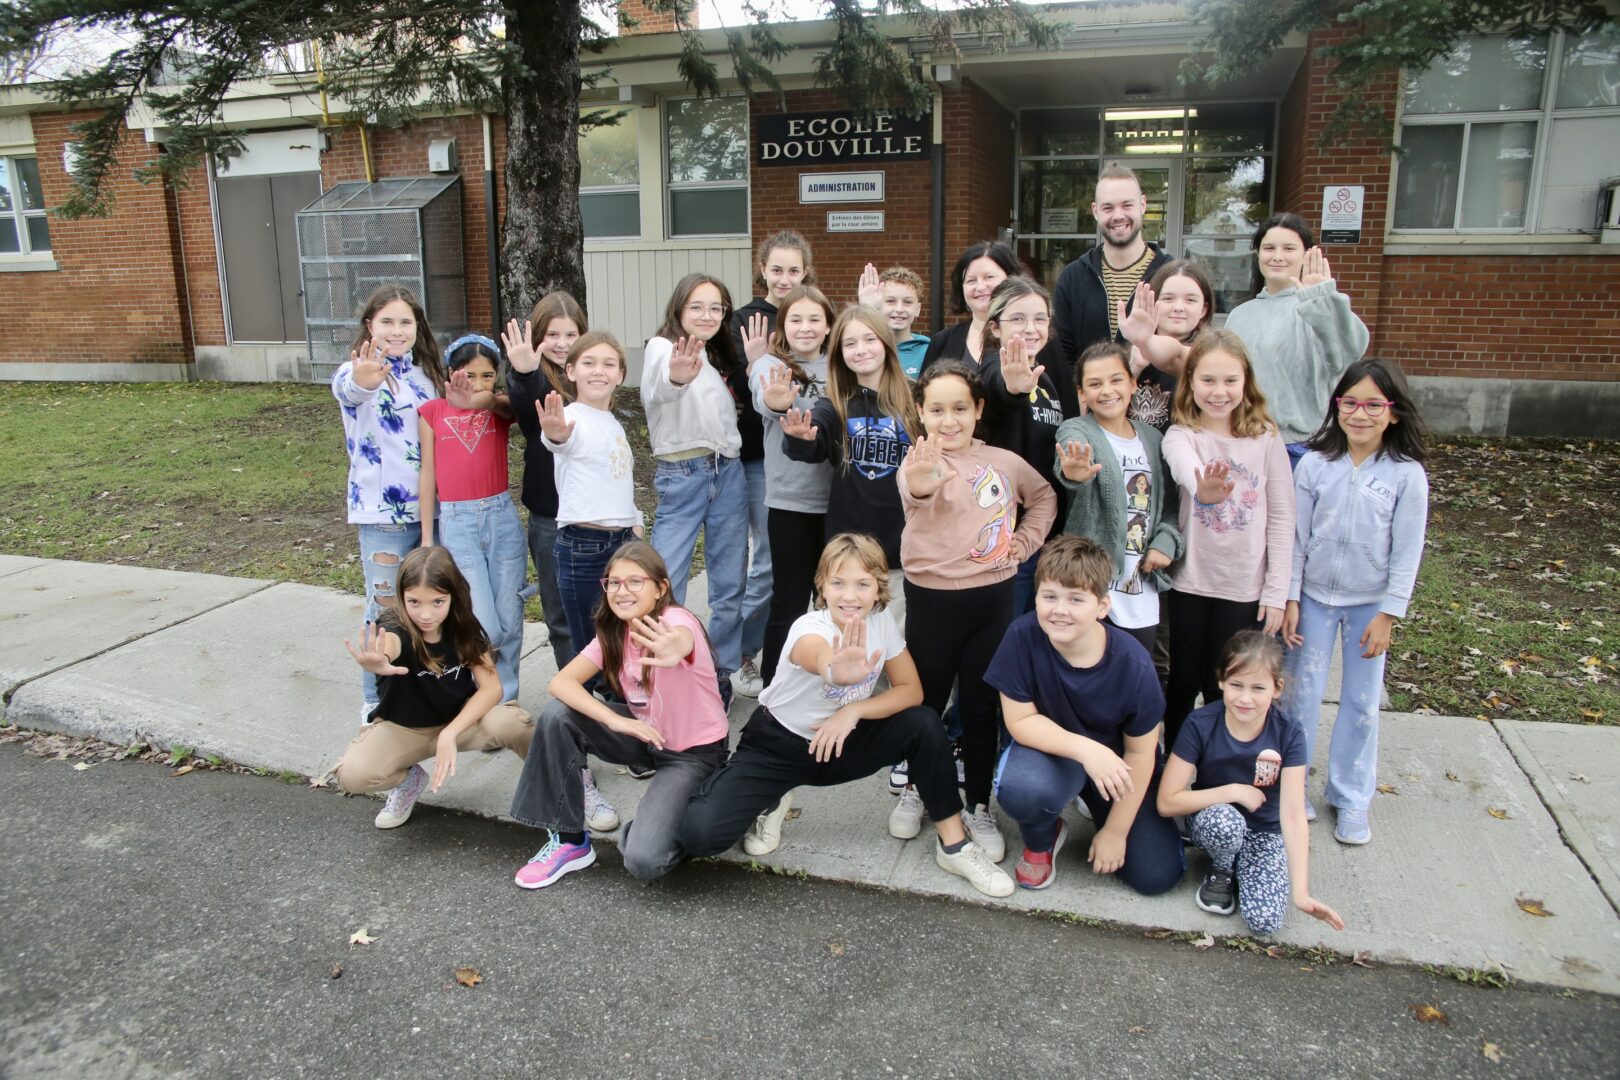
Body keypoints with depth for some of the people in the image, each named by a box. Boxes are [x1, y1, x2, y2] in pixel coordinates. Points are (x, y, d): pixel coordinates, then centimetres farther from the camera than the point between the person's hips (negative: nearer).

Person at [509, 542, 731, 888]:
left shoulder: (675, 620, -24)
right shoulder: (613, 632, -5)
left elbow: (681, 640, -51)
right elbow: (560, 683, -16)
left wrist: (674, 649, -77)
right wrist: (616, 720, -32)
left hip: (692, 752, -6)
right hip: (645, 734, 6)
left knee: (643, 860, -25)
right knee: (557, 715, -17)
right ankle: (568, 840, -2)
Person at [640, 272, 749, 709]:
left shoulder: (720, 357, 17)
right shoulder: (661, 346, -4)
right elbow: (658, 389, -31)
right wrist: (675, 377, -52)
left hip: (729, 475, 6)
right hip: (681, 477, -6)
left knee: (730, 585, 9)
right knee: (665, 589, -7)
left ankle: (720, 673, 22)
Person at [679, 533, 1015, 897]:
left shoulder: (882, 619, -13)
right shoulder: (810, 627, -29)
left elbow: (911, 690, -8)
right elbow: (817, 656, -55)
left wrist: (853, 710, -25)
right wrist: (836, 672, -80)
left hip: (838, 740, 4)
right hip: (777, 743, -4)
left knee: (924, 724, -20)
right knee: (699, 832, -24)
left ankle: (954, 844, -4)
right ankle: (771, 803, 9)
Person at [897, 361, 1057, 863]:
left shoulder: (1005, 462, 1)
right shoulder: (921, 460, -12)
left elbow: (1044, 497, 20)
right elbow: (914, 495, -37)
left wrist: (1024, 541, 5)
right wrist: (920, 483, -60)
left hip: (993, 597, 3)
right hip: (932, 598, -3)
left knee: (981, 705, 12)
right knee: (927, 701, 12)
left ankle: (979, 809, 26)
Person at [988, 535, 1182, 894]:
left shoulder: (1133, 664, -24)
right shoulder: (1023, 636, -26)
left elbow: (1139, 753, -12)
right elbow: (1020, 721, -18)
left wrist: (1116, 832, -6)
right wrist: (1085, 749, -33)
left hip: (1116, 763, 1)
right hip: (1053, 748, -1)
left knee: (1157, 876, -5)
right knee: (1019, 786, -36)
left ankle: (1094, 806, 26)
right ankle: (1042, 841, 3)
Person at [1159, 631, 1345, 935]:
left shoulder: (1288, 735, -16)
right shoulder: (1199, 726, -18)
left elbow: (1293, 816, -21)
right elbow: (1167, 802, -18)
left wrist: (1301, 892, -27)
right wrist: (1233, 791, -23)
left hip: (1265, 833, 1)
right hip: (1213, 821, 0)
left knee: (1265, 921, -22)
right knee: (1225, 820, -37)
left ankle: (1239, 868, 9)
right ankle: (1221, 871, -4)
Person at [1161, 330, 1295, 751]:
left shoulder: (1265, 437, -4)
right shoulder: (1181, 436, -9)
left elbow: (1282, 517, -1)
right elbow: (1185, 468, -34)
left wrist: (1276, 591, -4)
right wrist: (1204, 490, -58)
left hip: (1244, 587, 1)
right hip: (1190, 581, -1)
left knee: (1223, 689, 11)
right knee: (1183, 683, 12)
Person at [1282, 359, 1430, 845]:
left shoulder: (1407, 474, -9)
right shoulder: (1316, 465, -6)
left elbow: (1407, 551, -6)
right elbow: (1296, 536, -2)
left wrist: (1387, 614, -8)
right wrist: (1289, 599, -3)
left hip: (1369, 604, 0)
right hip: (1314, 598, 1)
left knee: (1361, 703, 9)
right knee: (1300, 695, 6)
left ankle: (1350, 798, 25)